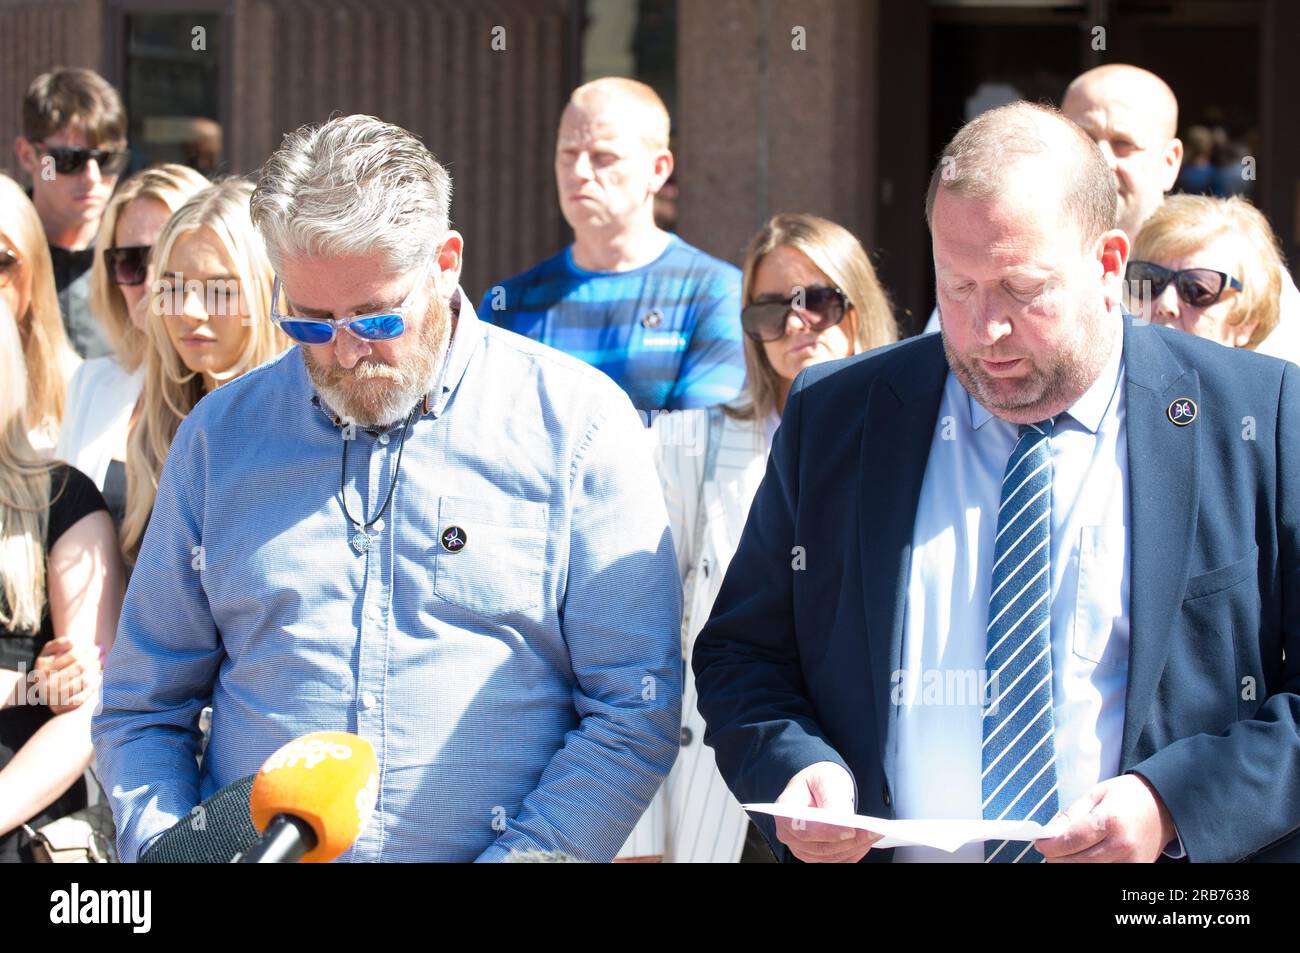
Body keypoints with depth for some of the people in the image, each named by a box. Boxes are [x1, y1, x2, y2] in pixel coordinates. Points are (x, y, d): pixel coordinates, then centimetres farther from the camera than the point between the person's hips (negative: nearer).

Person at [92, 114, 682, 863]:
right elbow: (143, 708, 14)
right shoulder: (221, 435, 10)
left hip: (497, 845, 0)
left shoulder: (575, 425, 0)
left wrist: (519, 859, -13)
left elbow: (634, 716, -2)